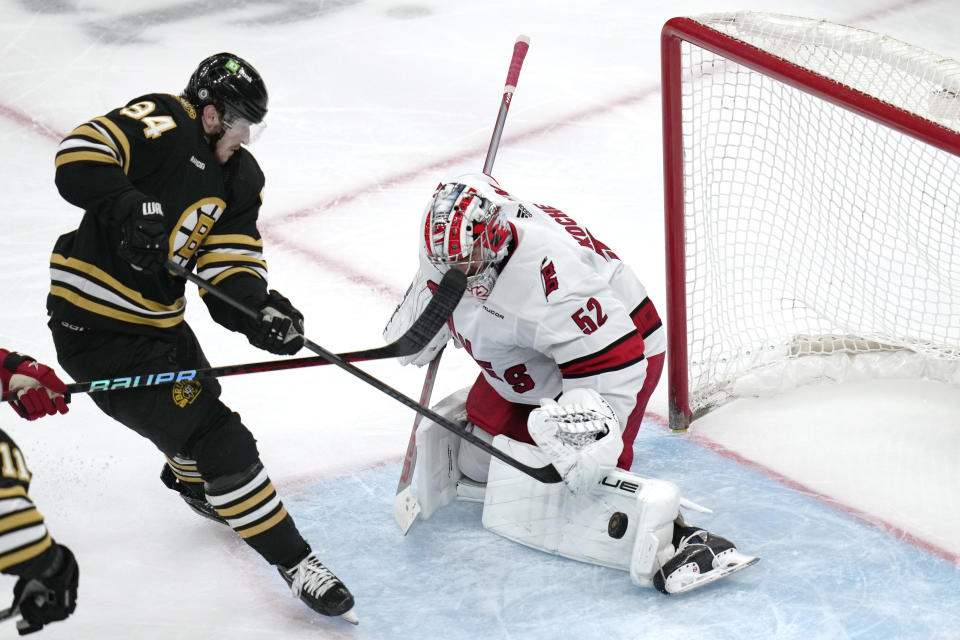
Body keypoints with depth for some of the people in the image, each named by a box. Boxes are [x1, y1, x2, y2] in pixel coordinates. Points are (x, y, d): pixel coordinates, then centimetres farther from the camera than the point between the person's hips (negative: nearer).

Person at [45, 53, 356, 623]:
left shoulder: (239, 178, 6)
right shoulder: (164, 125, -18)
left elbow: (230, 265, 1)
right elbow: (80, 157, -31)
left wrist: (258, 308, -18)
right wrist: (126, 207, -46)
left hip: (156, 320, 9)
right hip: (96, 326, -9)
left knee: (200, 401, 33)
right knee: (212, 435, -10)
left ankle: (192, 483, 67)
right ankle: (294, 561, -2)